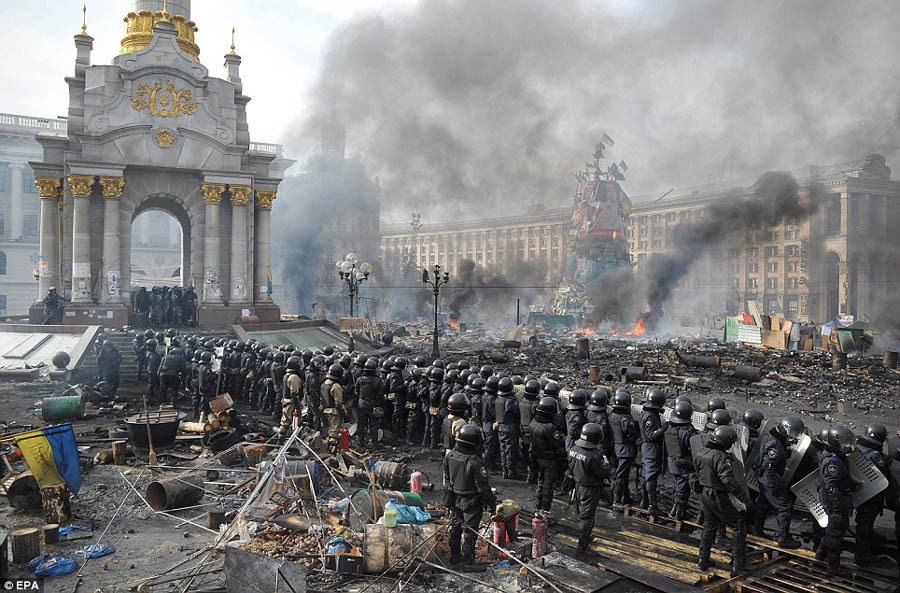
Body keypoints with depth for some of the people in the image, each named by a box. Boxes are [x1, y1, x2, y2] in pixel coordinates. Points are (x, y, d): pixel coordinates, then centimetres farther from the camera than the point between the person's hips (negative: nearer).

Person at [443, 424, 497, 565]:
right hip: (471, 503, -6)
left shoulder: (449, 456, -8)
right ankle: (468, 559, 23)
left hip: (454, 499, 6)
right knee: (470, 530, 11)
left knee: (455, 528, 19)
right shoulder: (475, 462, -28)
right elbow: (483, 486, -20)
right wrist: (491, 502, -7)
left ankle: (455, 556, 32)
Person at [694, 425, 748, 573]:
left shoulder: (700, 452, 1)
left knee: (709, 526, 23)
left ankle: (703, 560, 27)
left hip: (704, 494, 8)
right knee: (739, 526, 9)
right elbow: (729, 481, -28)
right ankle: (738, 563, 13)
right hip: (718, 497, -8)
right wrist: (743, 497, -19)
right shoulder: (721, 457, -26)